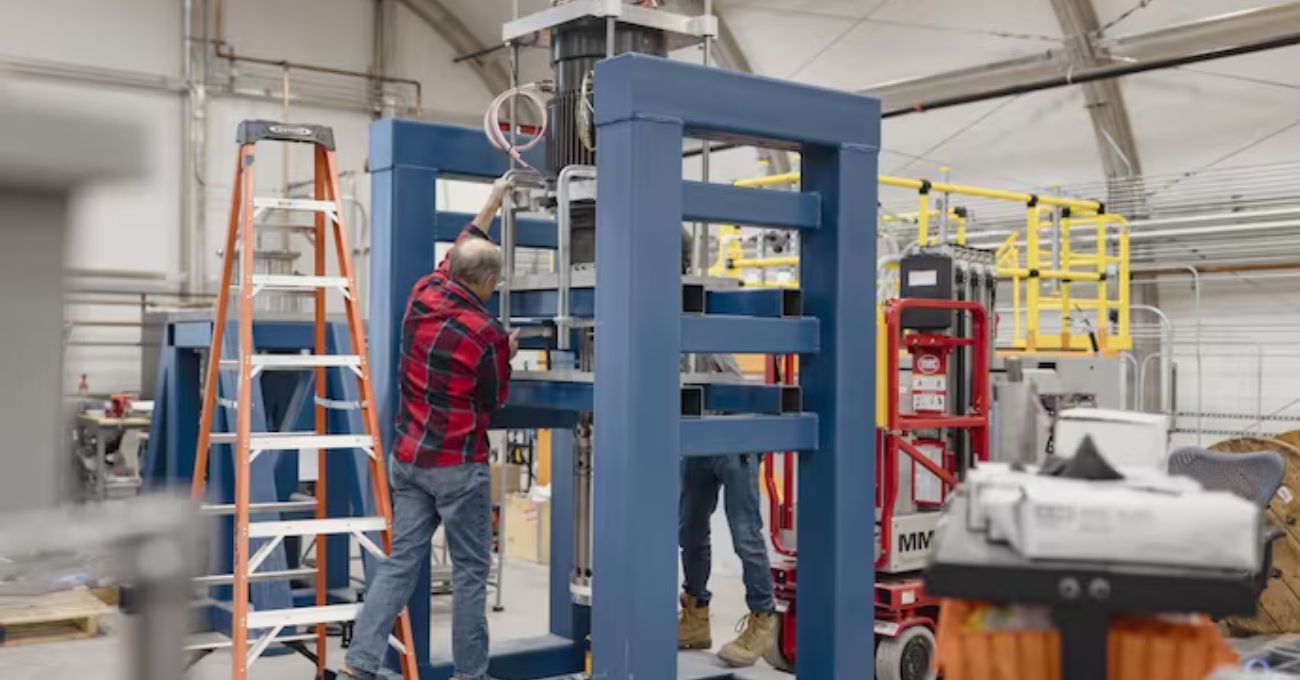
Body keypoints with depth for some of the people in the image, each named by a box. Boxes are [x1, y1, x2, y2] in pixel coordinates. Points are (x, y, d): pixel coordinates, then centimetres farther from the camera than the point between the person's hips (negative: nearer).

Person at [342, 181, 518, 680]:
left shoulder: (422, 296, 1)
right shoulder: (487, 334, -15)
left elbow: (459, 249, 21)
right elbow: (494, 401, -1)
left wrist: (491, 205, 31)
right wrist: (507, 356, 15)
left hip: (408, 457, 7)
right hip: (459, 465, -7)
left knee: (400, 561, 9)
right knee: (470, 570, 4)